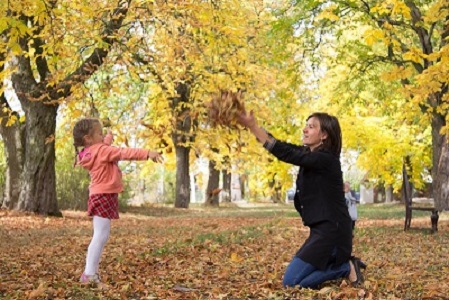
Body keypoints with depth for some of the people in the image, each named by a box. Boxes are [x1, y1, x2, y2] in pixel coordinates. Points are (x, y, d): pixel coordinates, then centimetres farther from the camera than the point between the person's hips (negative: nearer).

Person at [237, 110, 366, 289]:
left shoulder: (325, 159, -17)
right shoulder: (310, 154, 11)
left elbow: (287, 154, -25)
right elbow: (286, 147, 8)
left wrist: (253, 127, -29)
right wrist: (252, 126, -4)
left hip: (331, 231, -10)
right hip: (322, 230, 10)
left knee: (291, 282, -10)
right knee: (295, 275, 16)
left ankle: (348, 268, -2)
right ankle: (345, 265, 15)